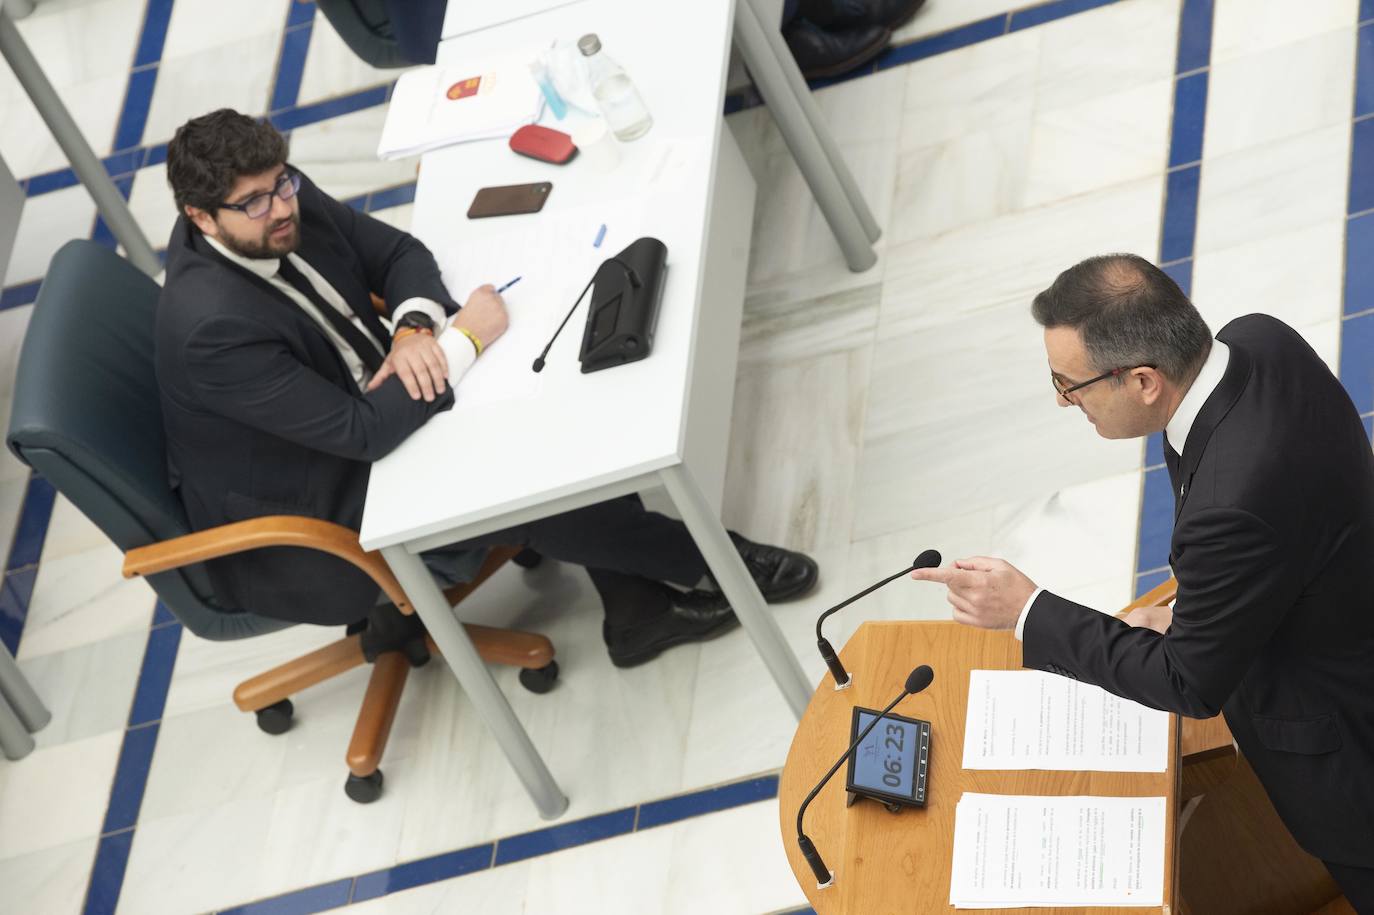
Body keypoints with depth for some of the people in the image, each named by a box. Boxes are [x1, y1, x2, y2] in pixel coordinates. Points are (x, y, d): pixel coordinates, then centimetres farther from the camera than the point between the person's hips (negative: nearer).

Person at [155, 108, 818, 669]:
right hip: (300, 528, -8)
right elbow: (359, 432, -32)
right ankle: (702, 563, 1)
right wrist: (463, 340, -25)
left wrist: (415, 326, -21)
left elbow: (398, 251, 1)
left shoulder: (284, 197, -11)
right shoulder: (211, 325, -34)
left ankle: (637, 605, 0)